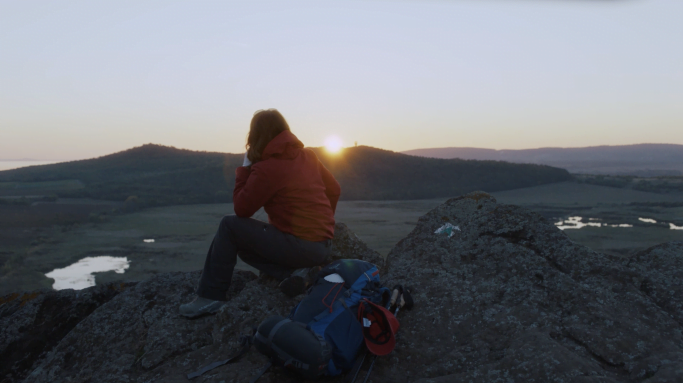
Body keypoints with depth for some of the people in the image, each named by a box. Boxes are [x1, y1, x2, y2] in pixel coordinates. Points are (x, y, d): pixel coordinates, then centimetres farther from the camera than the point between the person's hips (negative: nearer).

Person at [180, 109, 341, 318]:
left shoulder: (266, 168, -13)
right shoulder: (308, 155, 8)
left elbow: (241, 209, -5)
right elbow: (334, 190, 14)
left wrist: (244, 168, 3)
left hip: (299, 246, -7)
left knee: (229, 226, 4)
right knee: (242, 242, 22)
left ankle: (210, 297, 6)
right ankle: (292, 271, 1)